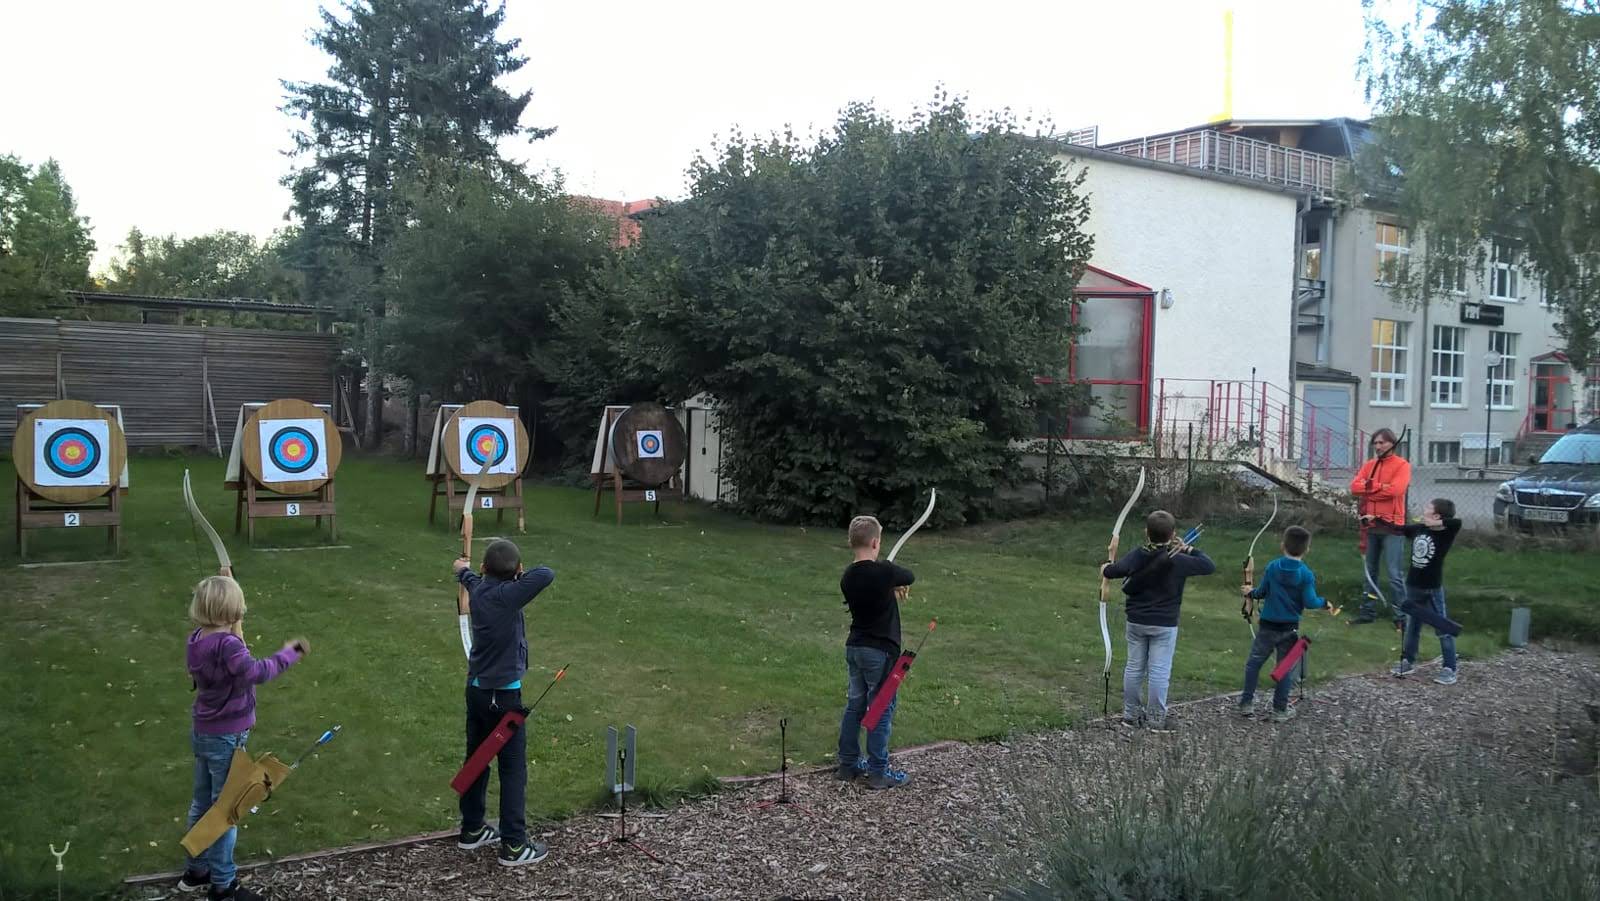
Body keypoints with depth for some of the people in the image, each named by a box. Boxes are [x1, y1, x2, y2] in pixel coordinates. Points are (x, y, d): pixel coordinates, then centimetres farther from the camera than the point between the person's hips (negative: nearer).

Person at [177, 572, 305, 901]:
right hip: (226, 738, -9)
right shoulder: (226, 644, -28)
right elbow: (256, 672, -42)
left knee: (202, 803, 21)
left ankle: (195, 871, 35)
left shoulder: (197, 639, -2)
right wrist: (288, 653, -31)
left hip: (202, 733, 9)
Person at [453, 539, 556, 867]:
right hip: (503, 695, -8)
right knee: (513, 769, 1)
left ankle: (471, 830, 32)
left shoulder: (478, 589, 0)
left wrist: (464, 569, 49)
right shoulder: (506, 595, -23)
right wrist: (521, 576, -11)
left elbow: (470, 578, 24)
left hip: (476, 690, 8)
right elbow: (546, 575, -33)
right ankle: (514, 846, 5)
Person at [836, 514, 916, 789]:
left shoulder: (847, 577, 0)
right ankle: (878, 771, 11)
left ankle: (848, 764, 24)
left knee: (854, 705, 15)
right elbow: (910, 577, 1)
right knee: (881, 711, 3)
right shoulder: (884, 571, -19)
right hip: (880, 652, -7)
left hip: (854, 648, 7)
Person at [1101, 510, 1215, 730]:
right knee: (1159, 672, 2)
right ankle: (1156, 719, 7)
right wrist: (1190, 550, 8)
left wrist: (1106, 568, 10)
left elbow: (1113, 571, -11)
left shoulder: (1136, 556, -6)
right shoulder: (1178, 561, -12)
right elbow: (1209, 566, -2)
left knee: (1134, 668, 11)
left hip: (1136, 622, 3)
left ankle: (1130, 714, 19)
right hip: (1164, 625, -3)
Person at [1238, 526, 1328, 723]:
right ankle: (1280, 710, 15)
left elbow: (1262, 592, 1)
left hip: (1268, 626, 1)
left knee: (1253, 662, 13)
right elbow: (1310, 602, -14)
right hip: (1290, 629, -1)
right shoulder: (1306, 574, -11)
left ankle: (1247, 703, 15)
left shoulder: (1272, 567, -5)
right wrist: (1324, 603, 6)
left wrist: (1251, 593, 22)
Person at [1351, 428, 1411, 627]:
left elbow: (1395, 490, -18)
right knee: (1370, 571, 12)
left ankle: (1401, 616, -1)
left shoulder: (1402, 465, -4)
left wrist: (1369, 488, -8)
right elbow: (1355, 487, -1)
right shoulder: (1369, 465, 12)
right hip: (1371, 525, 6)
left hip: (1392, 527, -6)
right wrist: (1380, 487, -13)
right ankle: (1368, 611, 20)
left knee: (1395, 574, -6)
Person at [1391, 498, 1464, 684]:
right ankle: (1408, 661, 28)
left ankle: (1449, 669, 7)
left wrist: (1434, 523, -27)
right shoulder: (1417, 528, 0)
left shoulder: (1445, 534, -15)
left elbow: (1457, 523, -34)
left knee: (1443, 629, 1)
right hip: (1413, 586, 6)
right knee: (1411, 626, 16)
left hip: (1433, 589, -6)